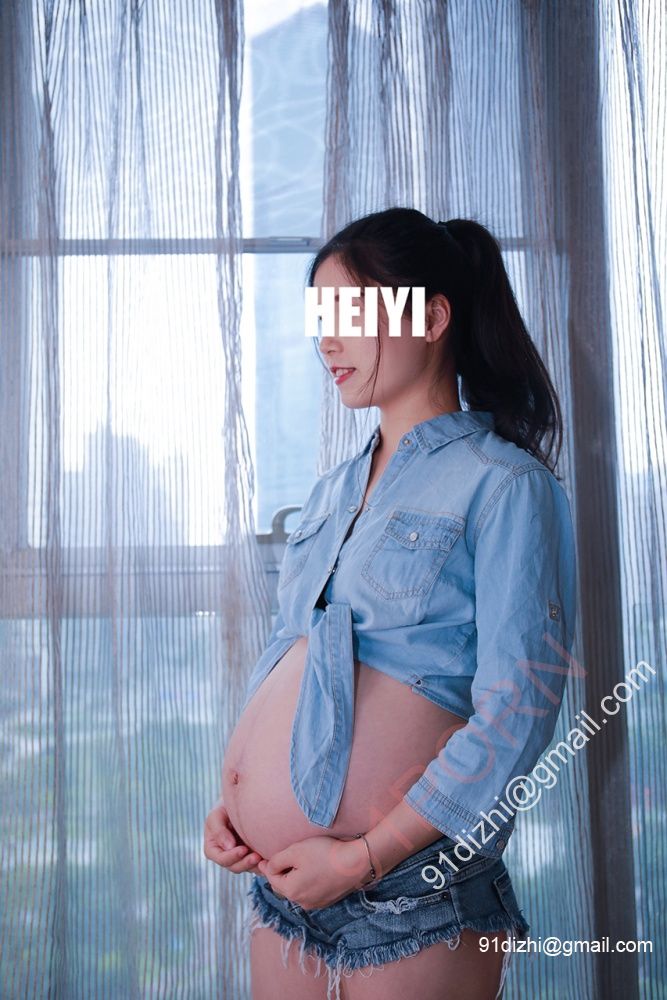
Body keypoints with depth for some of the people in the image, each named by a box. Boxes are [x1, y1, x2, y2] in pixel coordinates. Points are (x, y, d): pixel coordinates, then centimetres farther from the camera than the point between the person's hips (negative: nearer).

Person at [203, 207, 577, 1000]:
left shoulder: (505, 484, -9)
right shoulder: (331, 494, 12)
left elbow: (514, 718, -16)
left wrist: (364, 858, -17)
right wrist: (229, 797, 2)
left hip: (410, 885, -6)